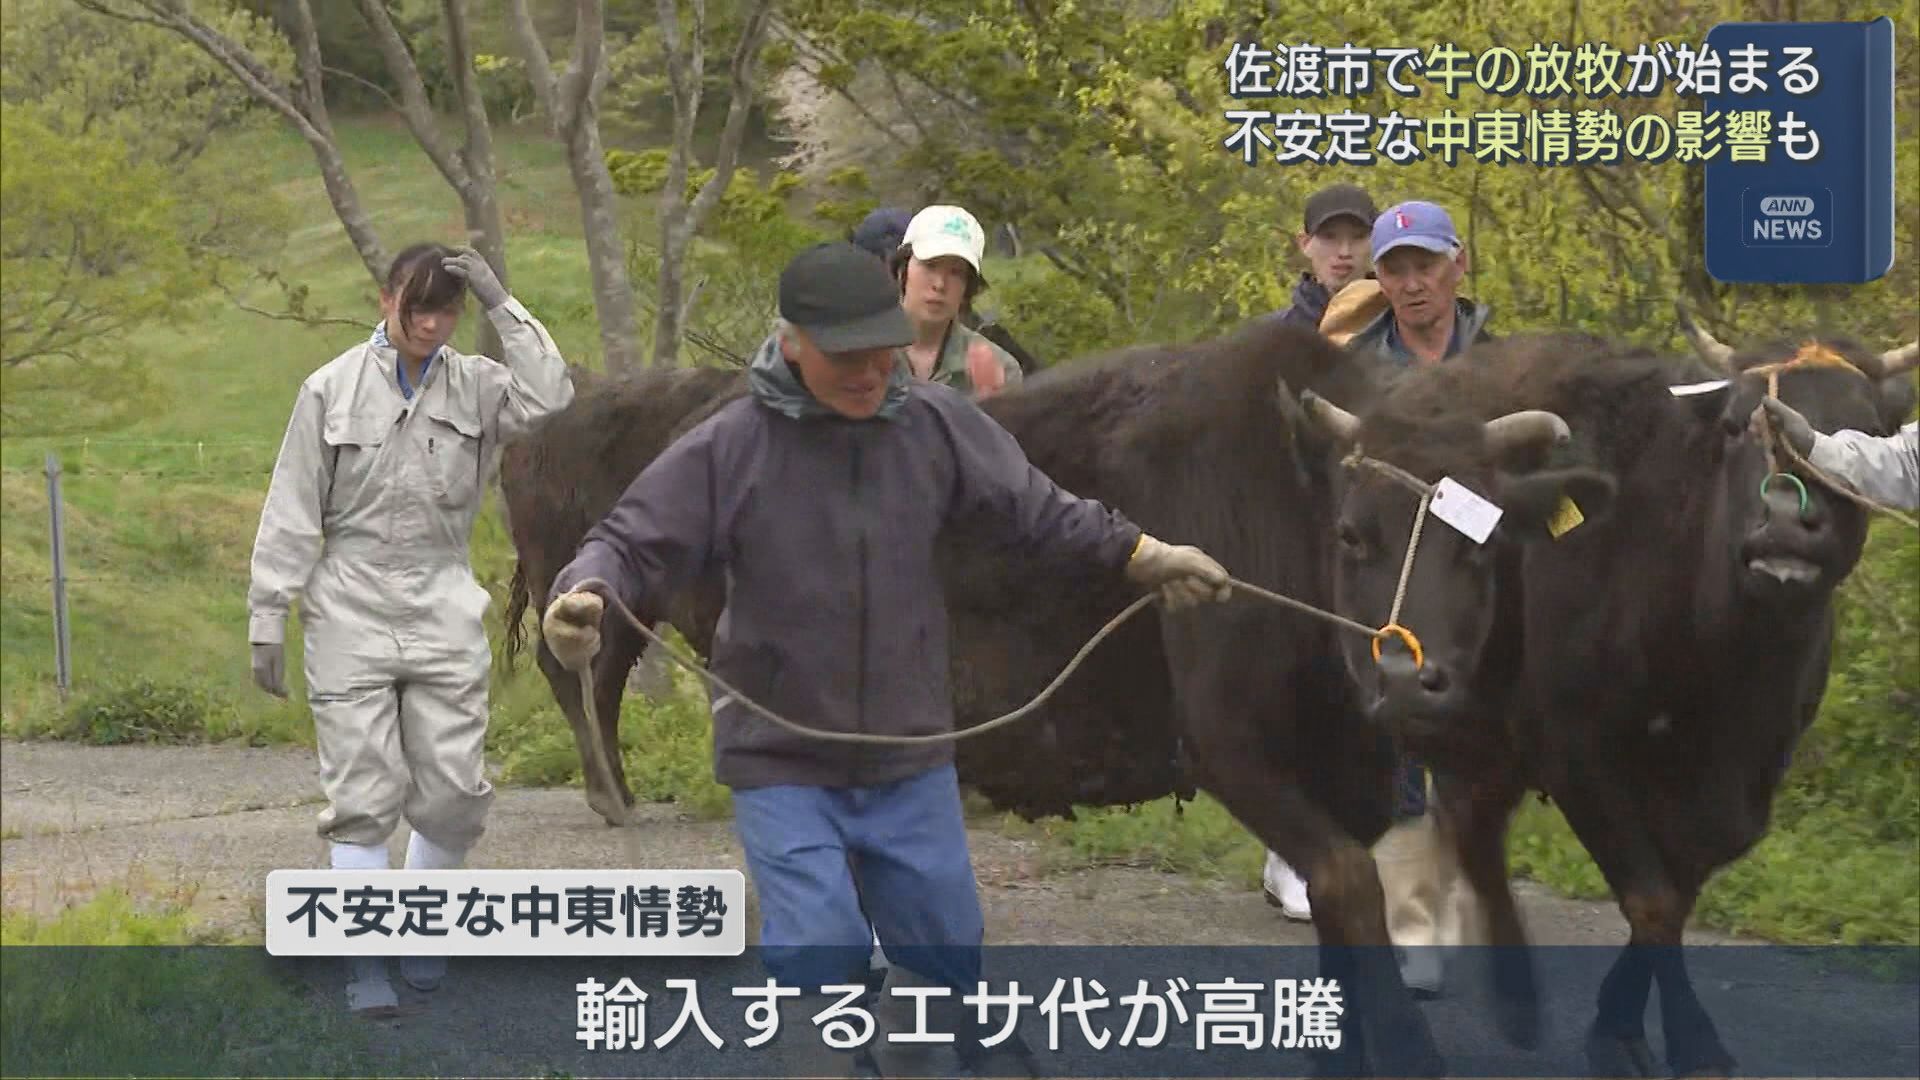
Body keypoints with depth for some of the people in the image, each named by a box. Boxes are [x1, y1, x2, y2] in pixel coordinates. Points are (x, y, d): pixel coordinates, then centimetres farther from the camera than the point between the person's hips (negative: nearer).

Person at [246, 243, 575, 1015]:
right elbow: (292, 512, 0)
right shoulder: (332, 390, -1)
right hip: (351, 609, -2)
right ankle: (367, 964, 0)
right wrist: (267, 621, -2)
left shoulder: (474, 387, 4)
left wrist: (501, 304, -14)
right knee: (362, 793, -4)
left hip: (444, 611, 2)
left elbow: (548, 397, -16)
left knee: (453, 790, 1)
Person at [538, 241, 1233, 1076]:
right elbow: (634, 545, -12)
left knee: (944, 948, 14)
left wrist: (1140, 555, -3)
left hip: (912, 762, 4)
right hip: (783, 764, -4)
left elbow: (1036, 511, 5)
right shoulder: (729, 449, -13)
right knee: (818, 952, -15)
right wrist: (585, 594, -33)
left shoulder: (936, 426, -5)